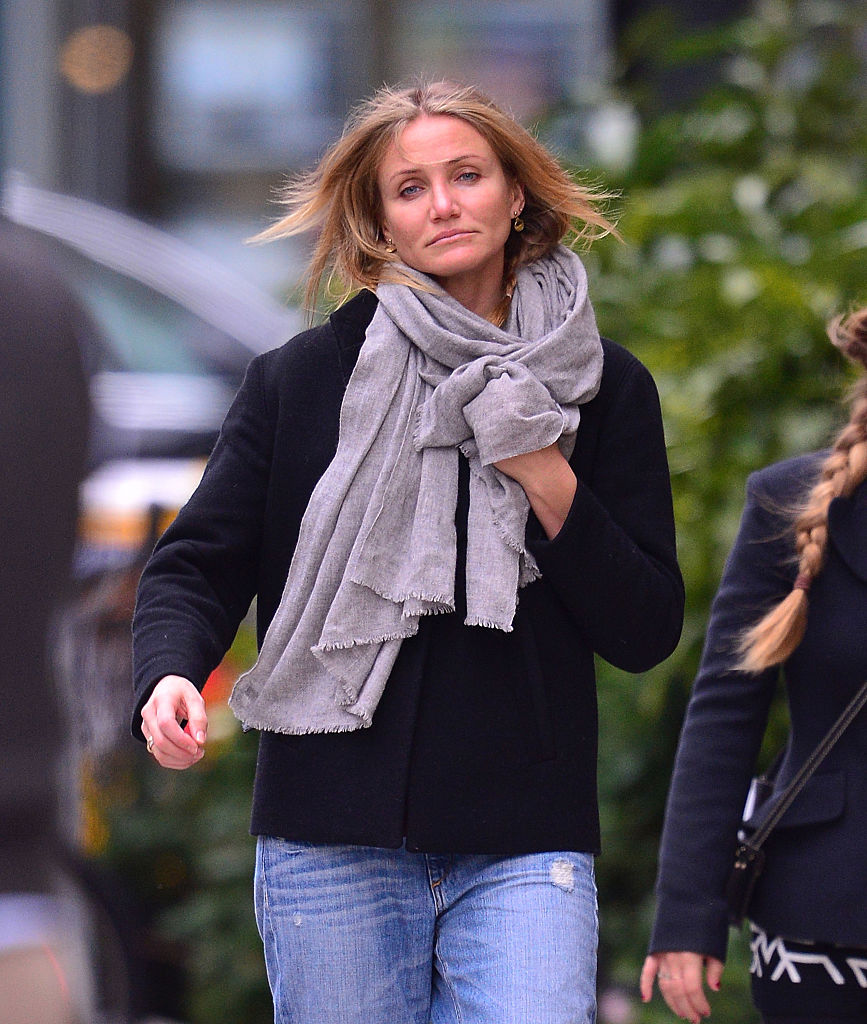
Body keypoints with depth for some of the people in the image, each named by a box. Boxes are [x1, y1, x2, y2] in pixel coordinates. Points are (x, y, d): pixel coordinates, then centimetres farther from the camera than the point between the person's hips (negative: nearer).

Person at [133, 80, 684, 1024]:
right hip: (330, 845, 0)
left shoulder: (605, 388, 8)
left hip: (527, 849, 0)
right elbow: (195, 566, 3)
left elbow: (647, 633, 5)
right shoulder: (300, 379, 6)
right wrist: (169, 677, -18)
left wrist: (552, 488, -9)